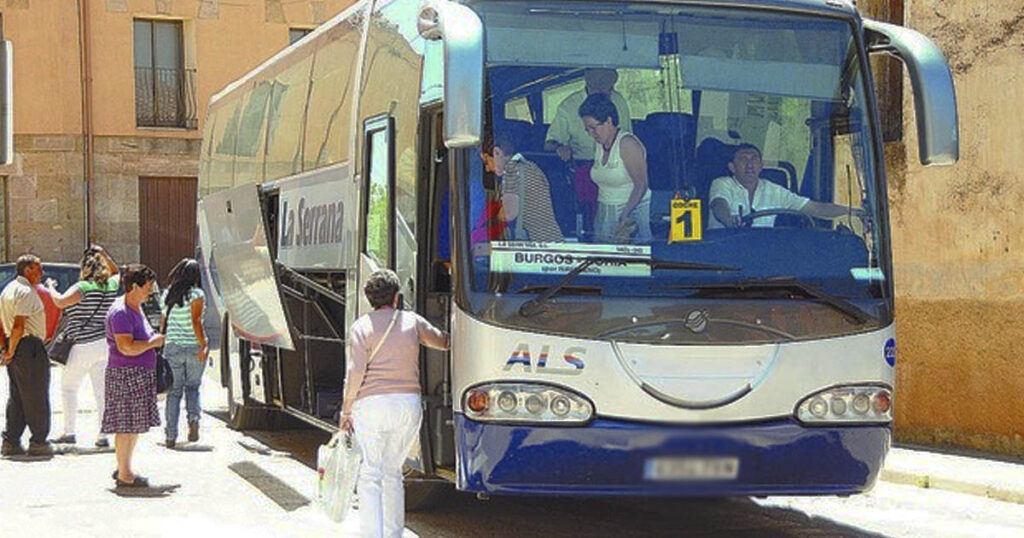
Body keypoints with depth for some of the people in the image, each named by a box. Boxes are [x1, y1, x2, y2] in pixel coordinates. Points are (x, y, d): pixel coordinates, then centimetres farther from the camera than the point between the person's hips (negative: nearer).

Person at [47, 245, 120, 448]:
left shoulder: (83, 288, -14)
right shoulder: (111, 285, 6)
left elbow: (60, 302, -26)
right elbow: (117, 273, 30)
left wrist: (50, 288, -8)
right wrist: (105, 256, 25)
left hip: (84, 347, -6)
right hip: (104, 344, 6)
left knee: (68, 387, 9)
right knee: (101, 390, 7)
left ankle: (69, 432, 7)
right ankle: (103, 435, 5)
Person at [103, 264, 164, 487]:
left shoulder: (136, 307, 15)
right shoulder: (120, 312, -17)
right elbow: (126, 347, -26)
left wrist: (154, 338, 14)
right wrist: (153, 343, -15)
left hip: (140, 374, 10)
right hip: (125, 374, -10)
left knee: (135, 424, 14)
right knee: (126, 424, -5)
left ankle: (124, 468, 23)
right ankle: (124, 474, 0)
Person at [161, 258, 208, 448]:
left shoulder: (167, 295, 6)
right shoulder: (196, 294, -9)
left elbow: (164, 322, 13)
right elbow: (196, 321, -18)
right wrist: (204, 345, -17)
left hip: (172, 347, 3)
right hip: (194, 347, -3)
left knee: (174, 391, 8)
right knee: (192, 386, 16)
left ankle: (171, 436, 4)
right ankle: (193, 418, -10)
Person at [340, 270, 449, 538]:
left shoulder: (362, 327, -1)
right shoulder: (412, 321, 9)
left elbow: (355, 372, -8)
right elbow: (442, 341, 26)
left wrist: (346, 410, 1)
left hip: (372, 405, -3)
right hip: (408, 405, 4)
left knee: (370, 475, -2)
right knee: (393, 472, 14)